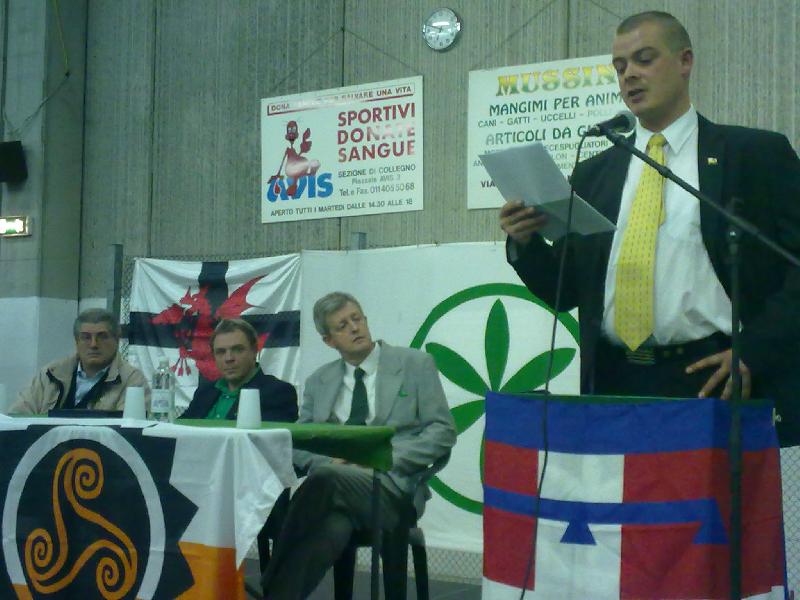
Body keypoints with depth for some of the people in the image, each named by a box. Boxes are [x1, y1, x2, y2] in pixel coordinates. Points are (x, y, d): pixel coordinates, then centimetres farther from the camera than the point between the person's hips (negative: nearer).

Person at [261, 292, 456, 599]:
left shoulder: (415, 364, 8)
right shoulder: (319, 381, 19)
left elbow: (443, 432, 2)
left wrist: (387, 458, -12)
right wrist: (327, 460, -7)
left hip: (391, 485, -2)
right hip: (333, 477, 3)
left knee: (326, 479, -35)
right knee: (330, 531, -36)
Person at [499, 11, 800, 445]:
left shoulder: (758, 155, 4)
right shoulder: (594, 173, 15)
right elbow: (565, 289, 14)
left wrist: (753, 352, -12)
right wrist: (525, 243, -5)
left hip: (715, 382, -3)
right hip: (615, 386, 3)